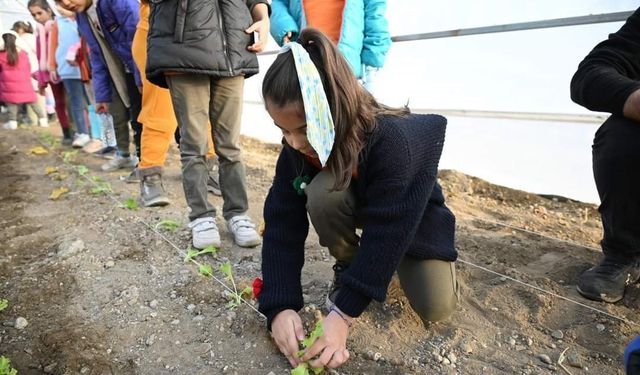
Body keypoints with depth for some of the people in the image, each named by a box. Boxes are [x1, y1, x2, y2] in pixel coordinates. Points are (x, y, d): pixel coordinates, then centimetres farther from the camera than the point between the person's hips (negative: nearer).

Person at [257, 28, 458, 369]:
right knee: (321, 193, -32)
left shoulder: (394, 140, -40)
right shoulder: (297, 147, -25)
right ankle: (347, 269, -3)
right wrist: (280, 306, -33)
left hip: (411, 219, -2)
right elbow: (282, 223, -24)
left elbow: (386, 231, -37)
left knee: (435, 308, -16)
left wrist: (344, 313, -35)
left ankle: (401, 263, 17)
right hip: (356, 209, 3)